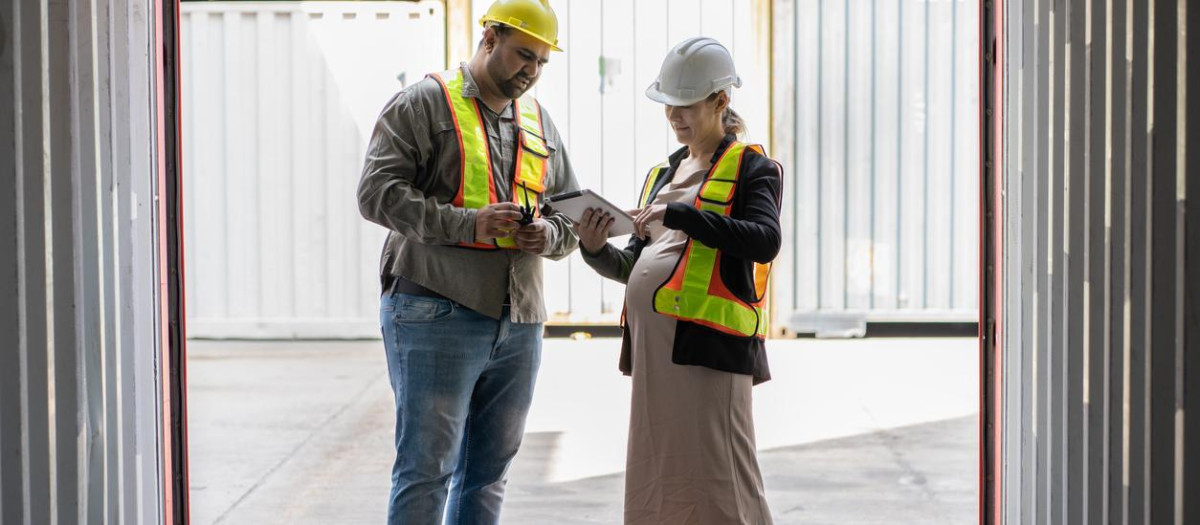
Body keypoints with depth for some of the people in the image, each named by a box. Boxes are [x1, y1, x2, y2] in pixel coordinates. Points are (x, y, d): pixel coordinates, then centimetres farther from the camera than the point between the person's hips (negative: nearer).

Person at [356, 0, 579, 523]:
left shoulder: (539, 122, 18)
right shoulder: (424, 103, -1)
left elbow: (569, 214, 23)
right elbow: (377, 192, -11)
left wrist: (549, 236, -2)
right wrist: (467, 224, -20)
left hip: (518, 323, 6)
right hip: (436, 314, -6)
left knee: (488, 471, 12)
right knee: (427, 467, -5)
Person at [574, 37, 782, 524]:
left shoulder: (751, 167, 2)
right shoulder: (661, 173, 21)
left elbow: (765, 240, -17)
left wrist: (679, 214, -23)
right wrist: (596, 250, 1)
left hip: (710, 341, -7)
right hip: (652, 344, 7)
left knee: (717, 483, -9)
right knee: (656, 481, 9)